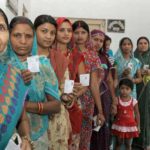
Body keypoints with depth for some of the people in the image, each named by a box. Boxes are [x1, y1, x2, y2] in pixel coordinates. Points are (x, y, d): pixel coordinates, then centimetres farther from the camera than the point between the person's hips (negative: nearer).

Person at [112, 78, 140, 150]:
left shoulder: (134, 101, -7)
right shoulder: (116, 100, -8)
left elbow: (137, 114, 2)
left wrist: (138, 126, 4)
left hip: (130, 126, 0)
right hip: (119, 125, 0)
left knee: (128, 144, 12)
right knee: (118, 143, 13)